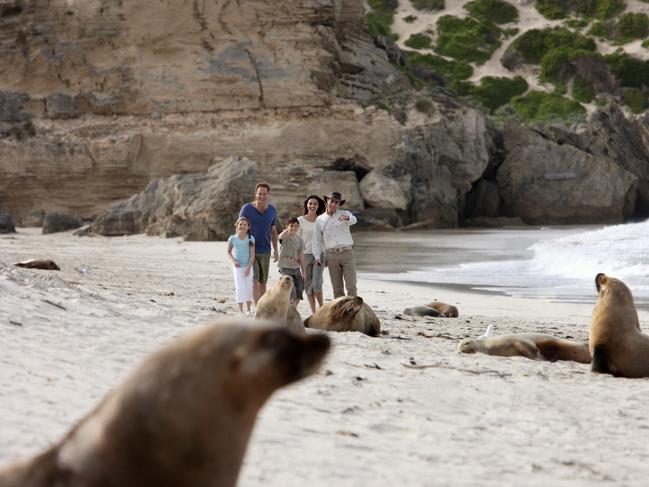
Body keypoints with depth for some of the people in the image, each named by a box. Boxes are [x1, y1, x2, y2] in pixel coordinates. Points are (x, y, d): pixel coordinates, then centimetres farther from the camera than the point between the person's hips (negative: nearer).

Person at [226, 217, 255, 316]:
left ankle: (248, 309, 24)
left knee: (249, 288, 9)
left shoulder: (250, 239, -7)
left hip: (247, 267, 1)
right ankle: (241, 311, -9)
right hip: (237, 267, -1)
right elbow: (229, 252, 6)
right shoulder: (232, 239, -6)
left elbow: (252, 255, -8)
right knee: (240, 287, -10)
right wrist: (233, 261, -11)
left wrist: (249, 267, -16)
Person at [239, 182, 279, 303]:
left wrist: (275, 250, 11)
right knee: (254, 281, -12)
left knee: (263, 282, 9)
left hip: (265, 252, 4)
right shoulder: (246, 209, -7)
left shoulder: (272, 210, 6)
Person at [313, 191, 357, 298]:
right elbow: (317, 240, 12)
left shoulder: (345, 214, 4)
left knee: (351, 285, -7)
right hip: (331, 255, 2)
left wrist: (347, 217, -44)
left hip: (347, 253, -2)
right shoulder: (319, 220, 10)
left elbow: (353, 220, -20)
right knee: (337, 288, 3)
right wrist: (317, 257, 2)